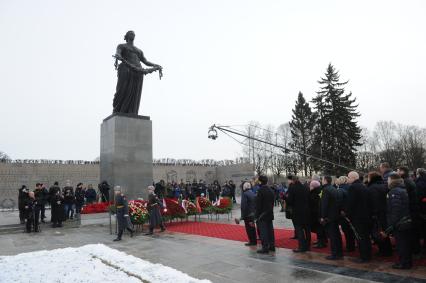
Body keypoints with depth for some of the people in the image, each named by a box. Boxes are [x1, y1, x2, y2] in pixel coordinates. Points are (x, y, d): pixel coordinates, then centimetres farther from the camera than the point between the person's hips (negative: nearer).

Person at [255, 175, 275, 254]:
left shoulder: (261, 190, -16)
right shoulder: (271, 190, 8)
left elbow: (258, 203, -15)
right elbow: (272, 202, 13)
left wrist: (257, 214, -10)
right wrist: (270, 210, 19)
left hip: (262, 214, -8)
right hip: (270, 214, 8)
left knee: (263, 231, -3)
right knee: (270, 230, 14)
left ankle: (265, 247, -2)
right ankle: (272, 246, 21)